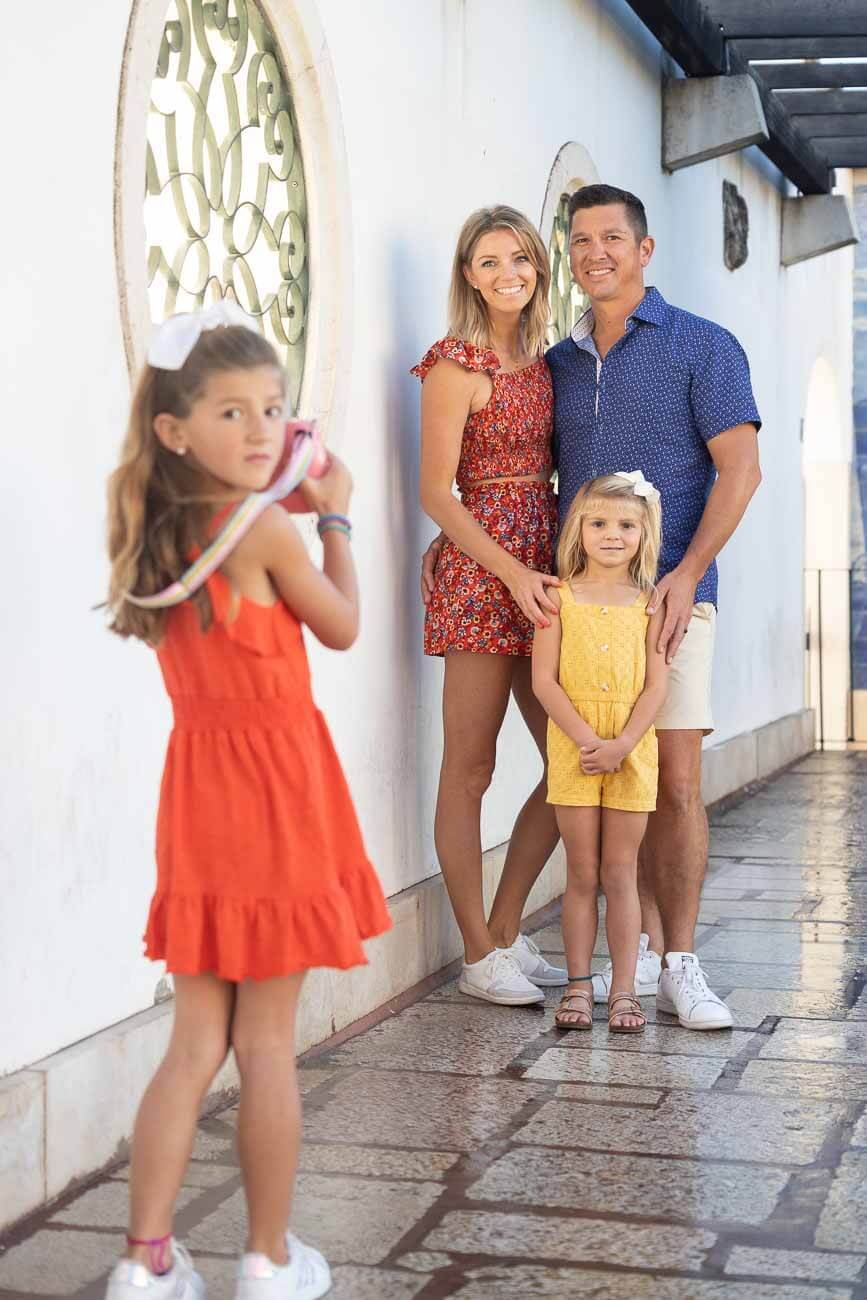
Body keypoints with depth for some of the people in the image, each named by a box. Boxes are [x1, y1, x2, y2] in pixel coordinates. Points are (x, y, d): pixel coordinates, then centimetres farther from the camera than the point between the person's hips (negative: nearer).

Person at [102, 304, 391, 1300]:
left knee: (195, 1045, 12)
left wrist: (281, 498, 17)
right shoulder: (264, 531, -15)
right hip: (276, 790, -6)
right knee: (267, 1044, 5)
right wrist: (333, 515, 10)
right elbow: (341, 629, 0)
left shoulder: (159, 535, 4)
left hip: (199, 796, 6)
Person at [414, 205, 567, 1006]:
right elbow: (437, 492, -10)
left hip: (542, 571, 8)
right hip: (481, 573, -8)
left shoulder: (542, 361, 15)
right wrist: (513, 572, -16)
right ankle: (480, 956, 9)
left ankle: (506, 931, 20)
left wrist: (555, 567, 6)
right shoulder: (457, 365, -6)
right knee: (470, 771, 0)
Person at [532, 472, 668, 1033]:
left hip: (633, 750, 1)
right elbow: (545, 680, -4)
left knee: (620, 873, 5)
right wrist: (587, 739, -14)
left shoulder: (649, 602, 3)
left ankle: (624, 990, 11)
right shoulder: (561, 596, 1)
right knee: (583, 874, 5)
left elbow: (656, 685, -2)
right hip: (573, 748, 0)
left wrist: (621, 744, -14)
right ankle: (579, 986, 14)